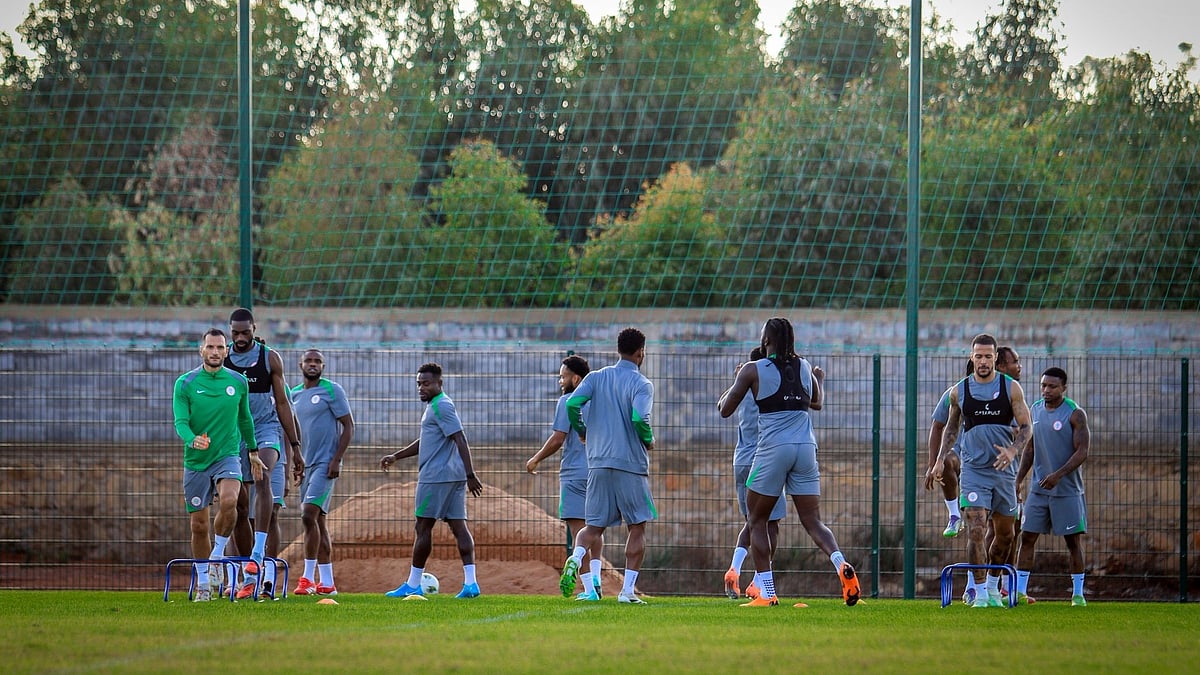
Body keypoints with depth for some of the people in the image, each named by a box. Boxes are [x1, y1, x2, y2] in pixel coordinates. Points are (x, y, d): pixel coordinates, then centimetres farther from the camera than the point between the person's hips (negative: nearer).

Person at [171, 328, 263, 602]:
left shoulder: (238, 382, 2)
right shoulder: (185, 383, -4)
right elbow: (180, 422, -12)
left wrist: (252, 450, 23)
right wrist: (193, 439, -32)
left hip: (227, 455, 0)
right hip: (195, 462, 0)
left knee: (228, 500, -30)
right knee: (198, 525, 3)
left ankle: (218, 554, -7)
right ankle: (203, 584, 18)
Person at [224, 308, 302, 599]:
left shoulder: (270, 358, 0)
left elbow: (282, 403, 3)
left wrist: (295, 447, 1)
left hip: (267, 429, -3)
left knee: (262, 477, -33)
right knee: (240, 510, 1)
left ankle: (258, 554, -38)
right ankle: (250, 578, 8)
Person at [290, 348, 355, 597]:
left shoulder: (332, 390, -6)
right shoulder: (295, 394, 13)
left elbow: (348, 426, -7)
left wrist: (337, 460, -15)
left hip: (325, 463, -7)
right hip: (305, 464, 8)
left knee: (309, 515, -18)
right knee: (317, 520, 8)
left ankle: (308, 578, -16)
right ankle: (327, 583, 11)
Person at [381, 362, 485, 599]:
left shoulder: (441, 406, -13)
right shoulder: (435, 406, 19)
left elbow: (460, 440, -20)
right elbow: (425, 442, 31)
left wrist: (470, 475, -25)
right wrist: (396, 456, 27)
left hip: (436, 477, -10)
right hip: (454, 477, 10)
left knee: (423, 527, -2)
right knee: (459, 526, 2)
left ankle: (412, 585, 4)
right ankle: (470, 583, -5)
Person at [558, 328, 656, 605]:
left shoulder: (597, 377, 8)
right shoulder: (641, 384, -4)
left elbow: (572, 403, -5)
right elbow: (639, 418, -20)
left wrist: (582, 432, 12)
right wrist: (649, 441, 0)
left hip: (598, 464, 4)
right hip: (631, 465, -4)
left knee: (594, 526, 10)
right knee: (637, 527, 8)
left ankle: (575, 558, -22)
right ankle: (628, 590, 2)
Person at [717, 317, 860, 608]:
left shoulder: (753, 370, -2)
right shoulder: (804, 367, 11)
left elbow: (725, 409, 3)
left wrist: (736, 381, 21)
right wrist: (820, 379, 51)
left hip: (773, 450, -4)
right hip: (806, 449, 4)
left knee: (757, 521, 10)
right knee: (812, 521, 4)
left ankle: (766, 593, 3)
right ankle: (841, 565, -24)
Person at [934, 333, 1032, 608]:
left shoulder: (1011, 388, 0)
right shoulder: (959, 391, 4)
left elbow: (1026, 427, 0)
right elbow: (952, 426, 18)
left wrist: (1012, 451, -19)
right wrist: (940, 460, 9)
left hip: (1003, 469, 1)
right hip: (973, 469, -1)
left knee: (1005, 535, 9)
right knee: (976, 531, -14)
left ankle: (993, 587, 28)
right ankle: (980, 593, -10)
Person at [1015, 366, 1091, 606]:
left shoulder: (1075, 414, -9)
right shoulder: (1035, 411, 9)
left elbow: (1082, 452, -14)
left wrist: (1058, 475, -24)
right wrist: (1018, 479, 9)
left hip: (1067, 490, -5)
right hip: (1038, 488, 5)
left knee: (1073, 540, 0)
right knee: (1027, 537, 1)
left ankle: (1078, 593, 7)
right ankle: (1020, 591, 4)